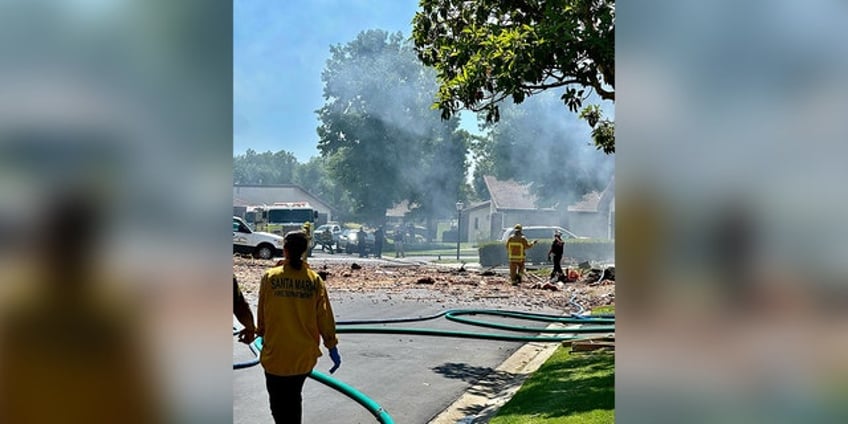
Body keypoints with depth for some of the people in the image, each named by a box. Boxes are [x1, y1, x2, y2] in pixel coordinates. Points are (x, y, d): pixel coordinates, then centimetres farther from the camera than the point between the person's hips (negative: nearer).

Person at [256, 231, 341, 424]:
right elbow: (324, 316, -5)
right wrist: (332, 346, 3)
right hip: (304, 353, 2)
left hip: (276, 352, -2)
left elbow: (262, 312, 1)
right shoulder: (314, 280, -6)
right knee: (294, 397, 22)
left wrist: (261, 332, 20)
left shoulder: (270, 277, -9)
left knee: (278, 401, 7)